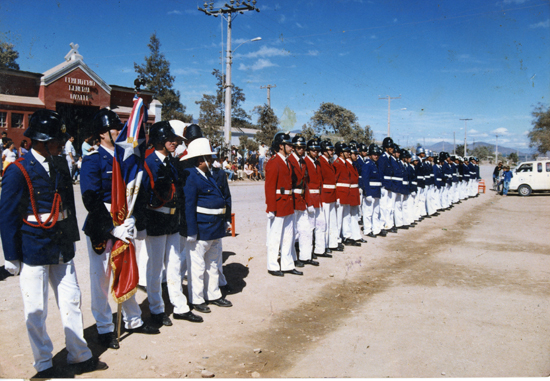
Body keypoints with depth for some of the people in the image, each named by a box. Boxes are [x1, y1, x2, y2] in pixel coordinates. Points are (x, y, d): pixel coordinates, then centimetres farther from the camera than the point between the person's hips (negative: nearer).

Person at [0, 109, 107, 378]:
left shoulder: (60, 166, 7)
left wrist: (71, 239, 17)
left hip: (62, 250, 6)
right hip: (33, 252, -6)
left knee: (71, 301, 13)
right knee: (36, 310, 7)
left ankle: (80, 357, 27)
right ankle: (43, 365, 24)